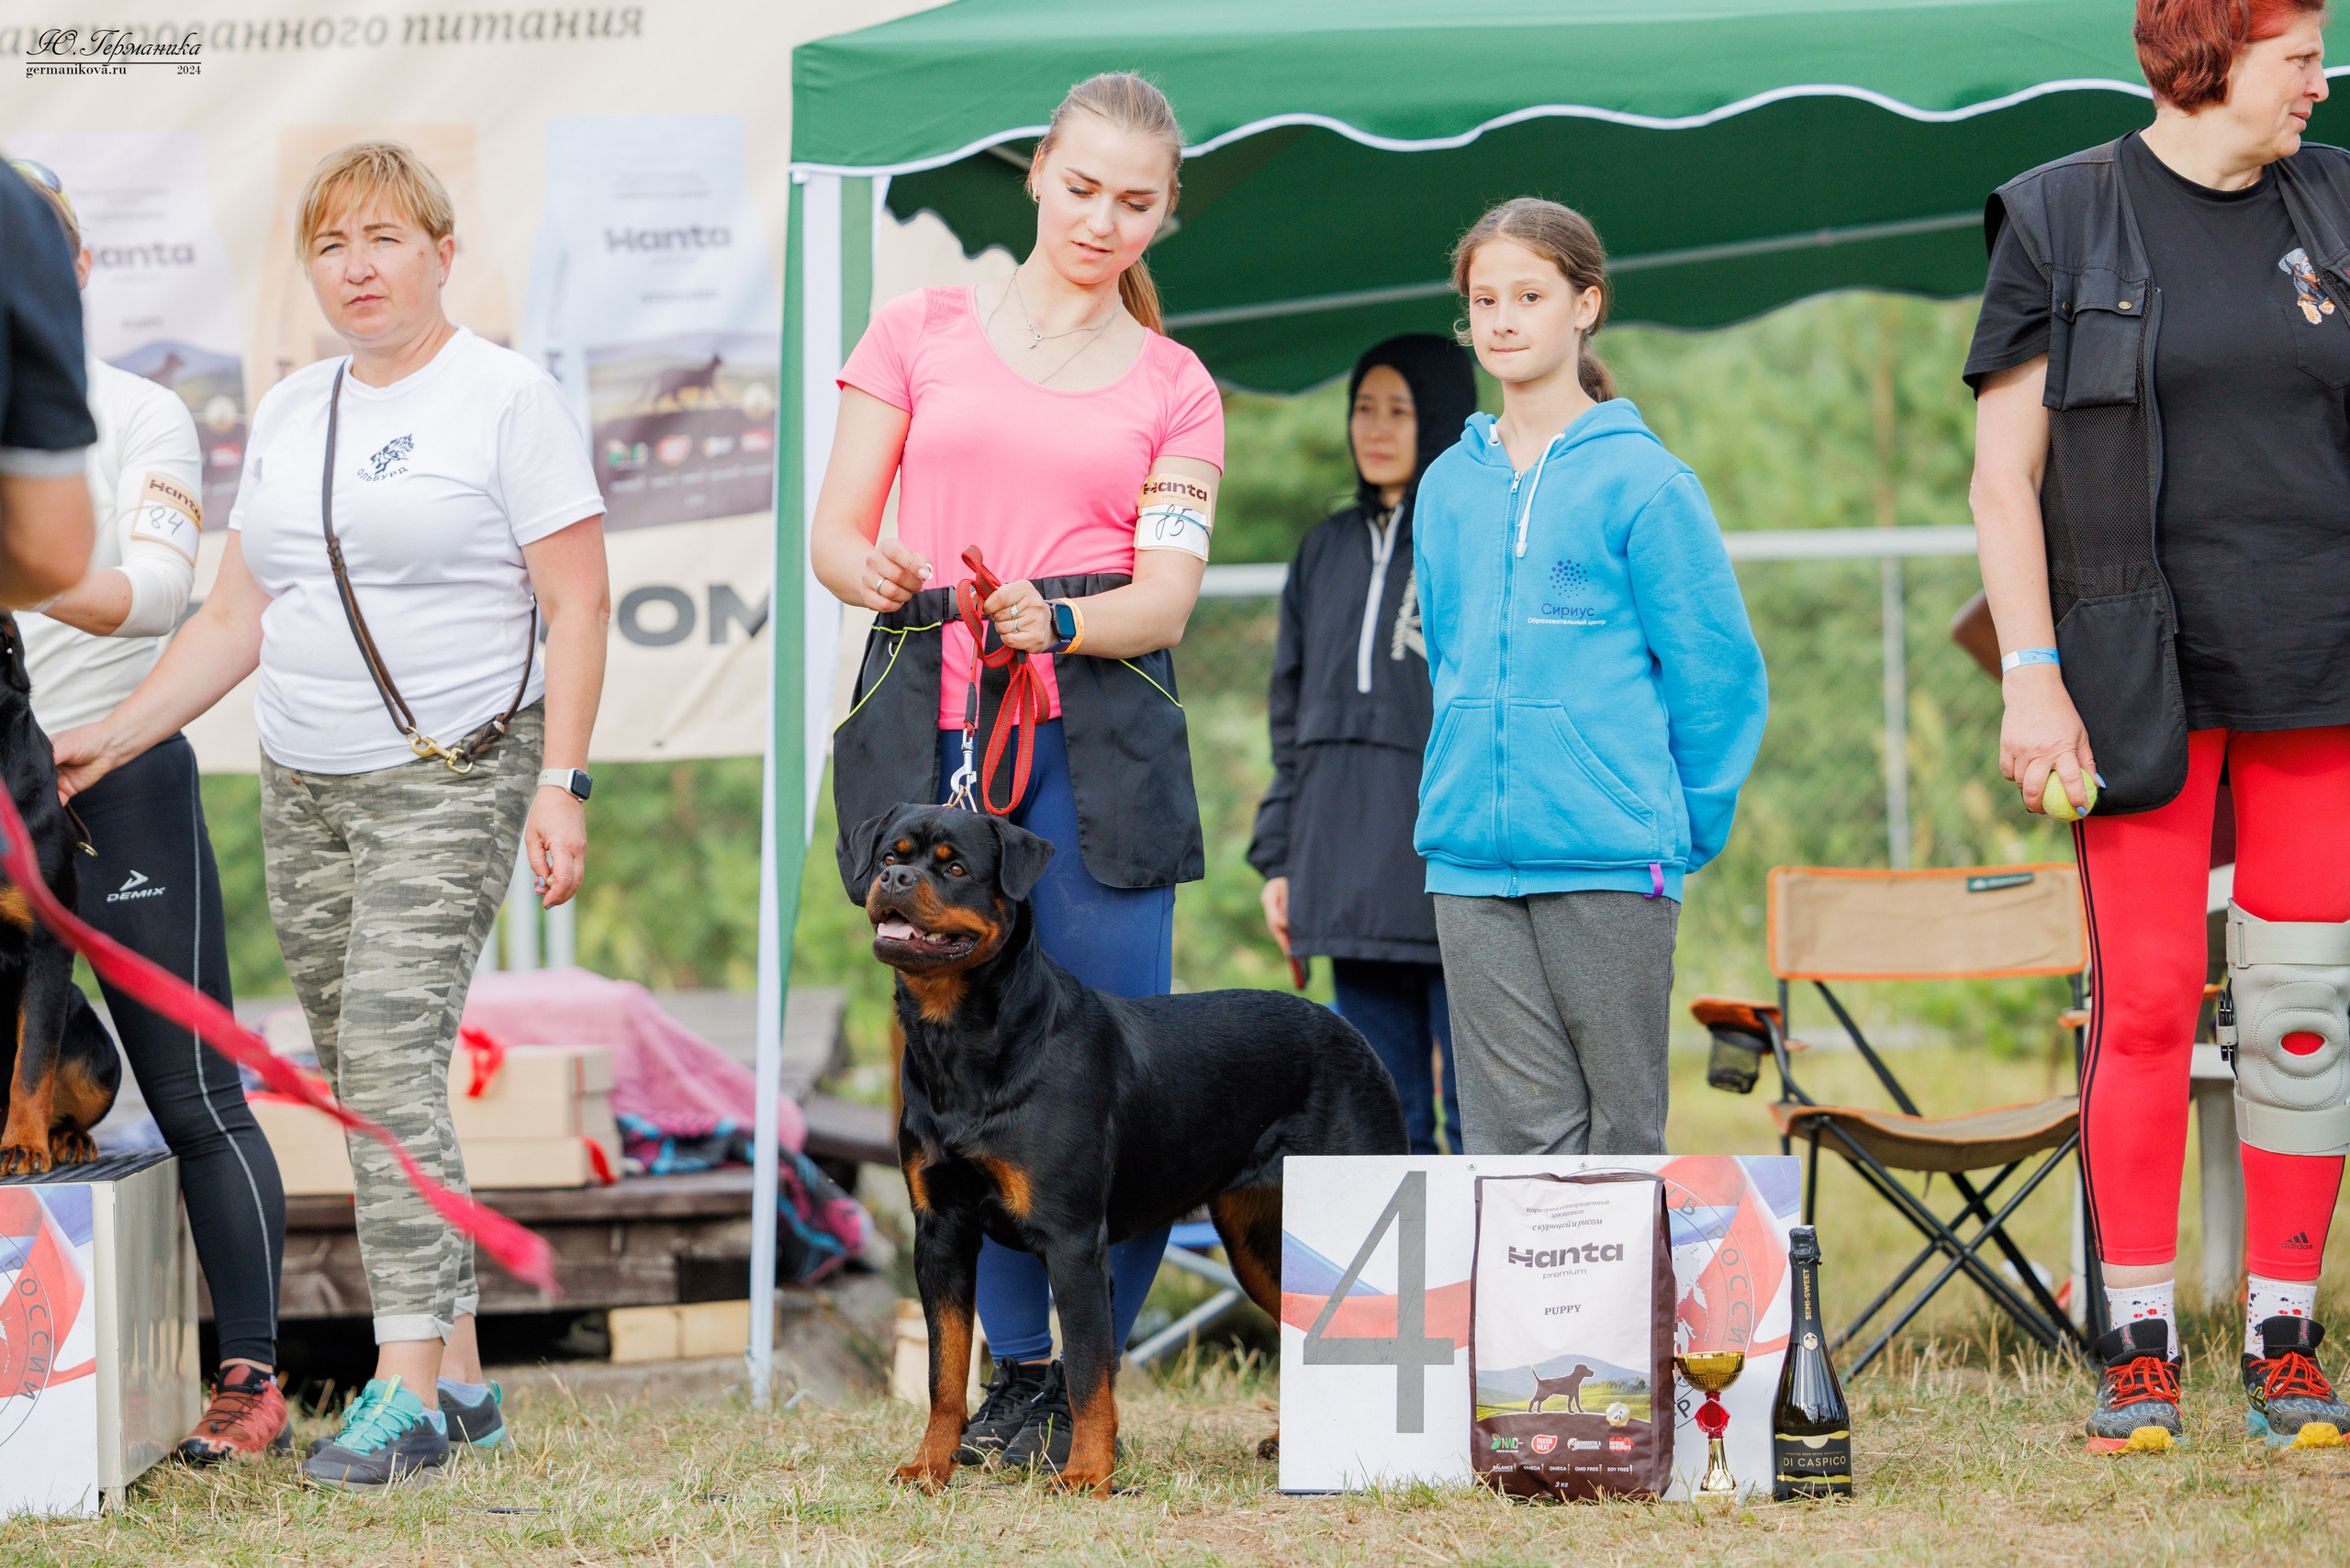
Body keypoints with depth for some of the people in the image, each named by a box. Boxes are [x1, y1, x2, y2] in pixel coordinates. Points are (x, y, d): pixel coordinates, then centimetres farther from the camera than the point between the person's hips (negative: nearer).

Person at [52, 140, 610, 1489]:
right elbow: (239, 618, 17)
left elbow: (577, 604, -8)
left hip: (451, 779, -7)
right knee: (364, 1080, 4)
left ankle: (406, 1391, -18)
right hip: (303, 791, 7)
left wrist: (561, 785, -15)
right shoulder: (290, 413, 15)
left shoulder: (504, 397, -5)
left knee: (390, 1051, -17)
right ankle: (459, 1378, 10)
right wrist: (117, 736, 8)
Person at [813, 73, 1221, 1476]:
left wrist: (1057, 620, -20)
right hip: (929, 726, 1)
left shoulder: (1174, 388, 12)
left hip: (1097, 734, 0)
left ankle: (1091, 1385, 2)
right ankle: (1018, 1374, 10)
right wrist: (873, 572, -14)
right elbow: (835, 531, 10)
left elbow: (1168, 597, 2)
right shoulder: (922, 332, 13)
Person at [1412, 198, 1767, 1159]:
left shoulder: (1643, 484, -4)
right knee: (1512, 1129, 0)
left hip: (1611, 861, -4)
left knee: (1621, 1128, 0)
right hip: (1469, 855, 4)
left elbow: (1719, 674, -2)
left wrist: (1682, 828, 1)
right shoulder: (1449, 487, 12)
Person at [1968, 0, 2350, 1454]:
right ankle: (2139, 1347, 4)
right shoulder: (2061, 221, 1)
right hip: (2142, 672, -3)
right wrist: (2030, 675, -9)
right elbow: (2003, 473, 0)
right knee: (2145, 1005, -4)